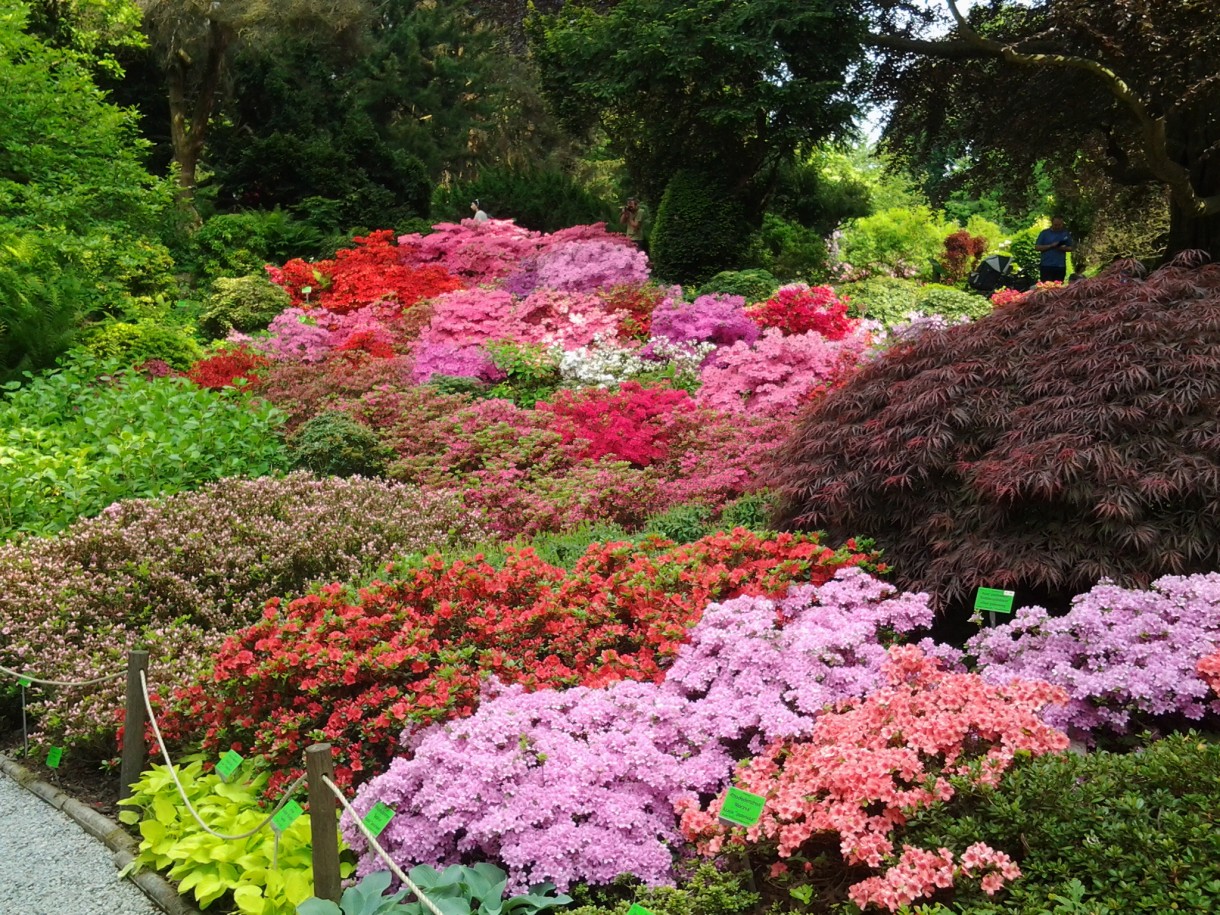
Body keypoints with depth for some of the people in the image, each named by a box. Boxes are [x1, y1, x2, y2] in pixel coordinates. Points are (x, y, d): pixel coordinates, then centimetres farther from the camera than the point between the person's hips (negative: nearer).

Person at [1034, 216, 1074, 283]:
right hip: (1046, 266, -2)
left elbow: (1070, 248, 13)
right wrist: (1050, 246, -13)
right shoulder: (1044, 233, 3)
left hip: (1061, 266, 2)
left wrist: (1064, 248, -10)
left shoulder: (1066, 234, 10)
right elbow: (1037, 247, -2)